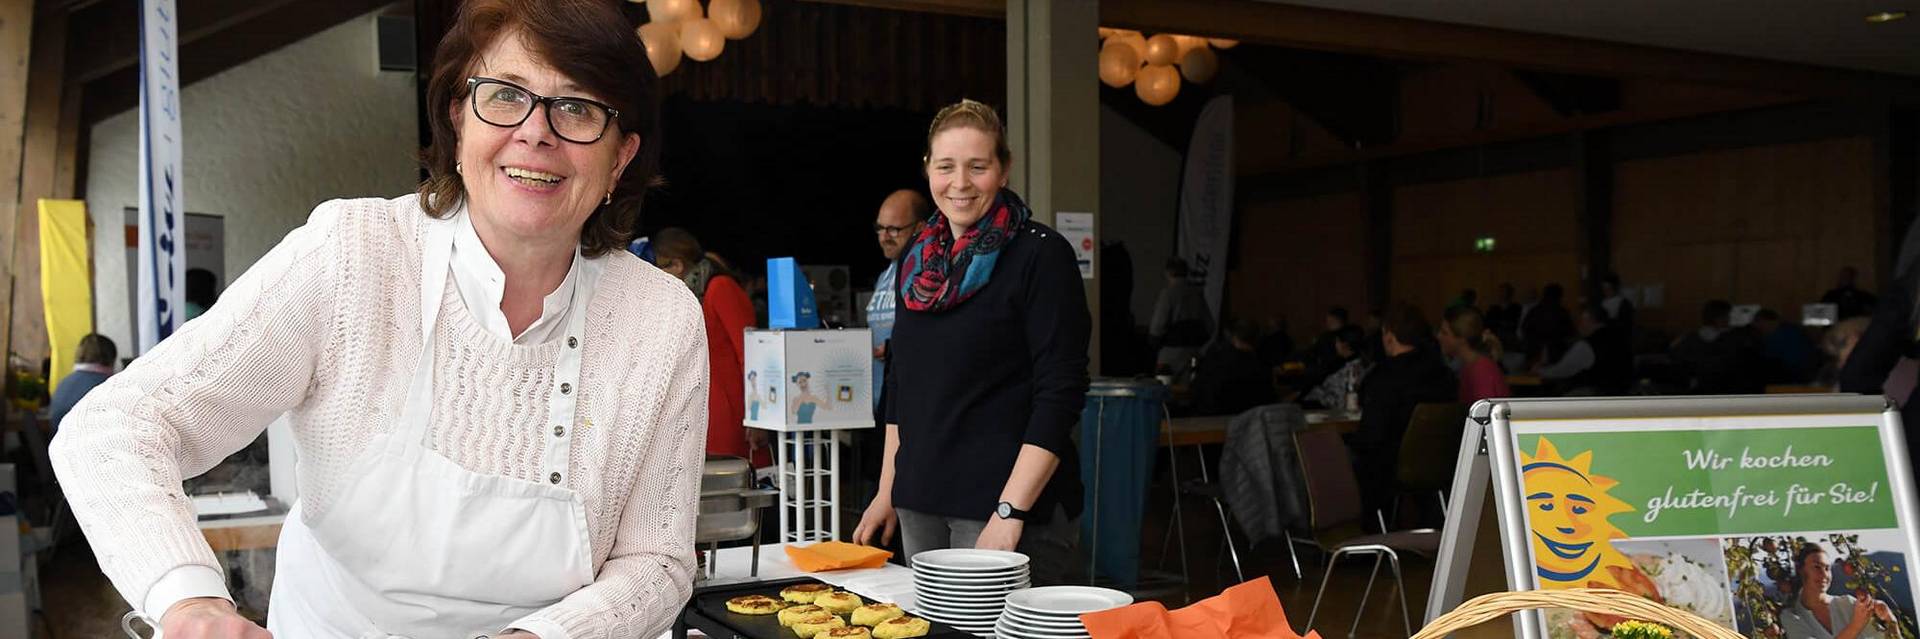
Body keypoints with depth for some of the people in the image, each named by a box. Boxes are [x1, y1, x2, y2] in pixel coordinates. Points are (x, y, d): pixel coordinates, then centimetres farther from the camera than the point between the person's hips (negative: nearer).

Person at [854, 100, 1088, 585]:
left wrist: (1010, 512, -19)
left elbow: (1060, 394, -14)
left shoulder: (1039, 254, -9)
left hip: (1014, 503, -6)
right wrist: (887, 491, 16)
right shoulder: (920, 258, 12)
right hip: (919, 504, 6)